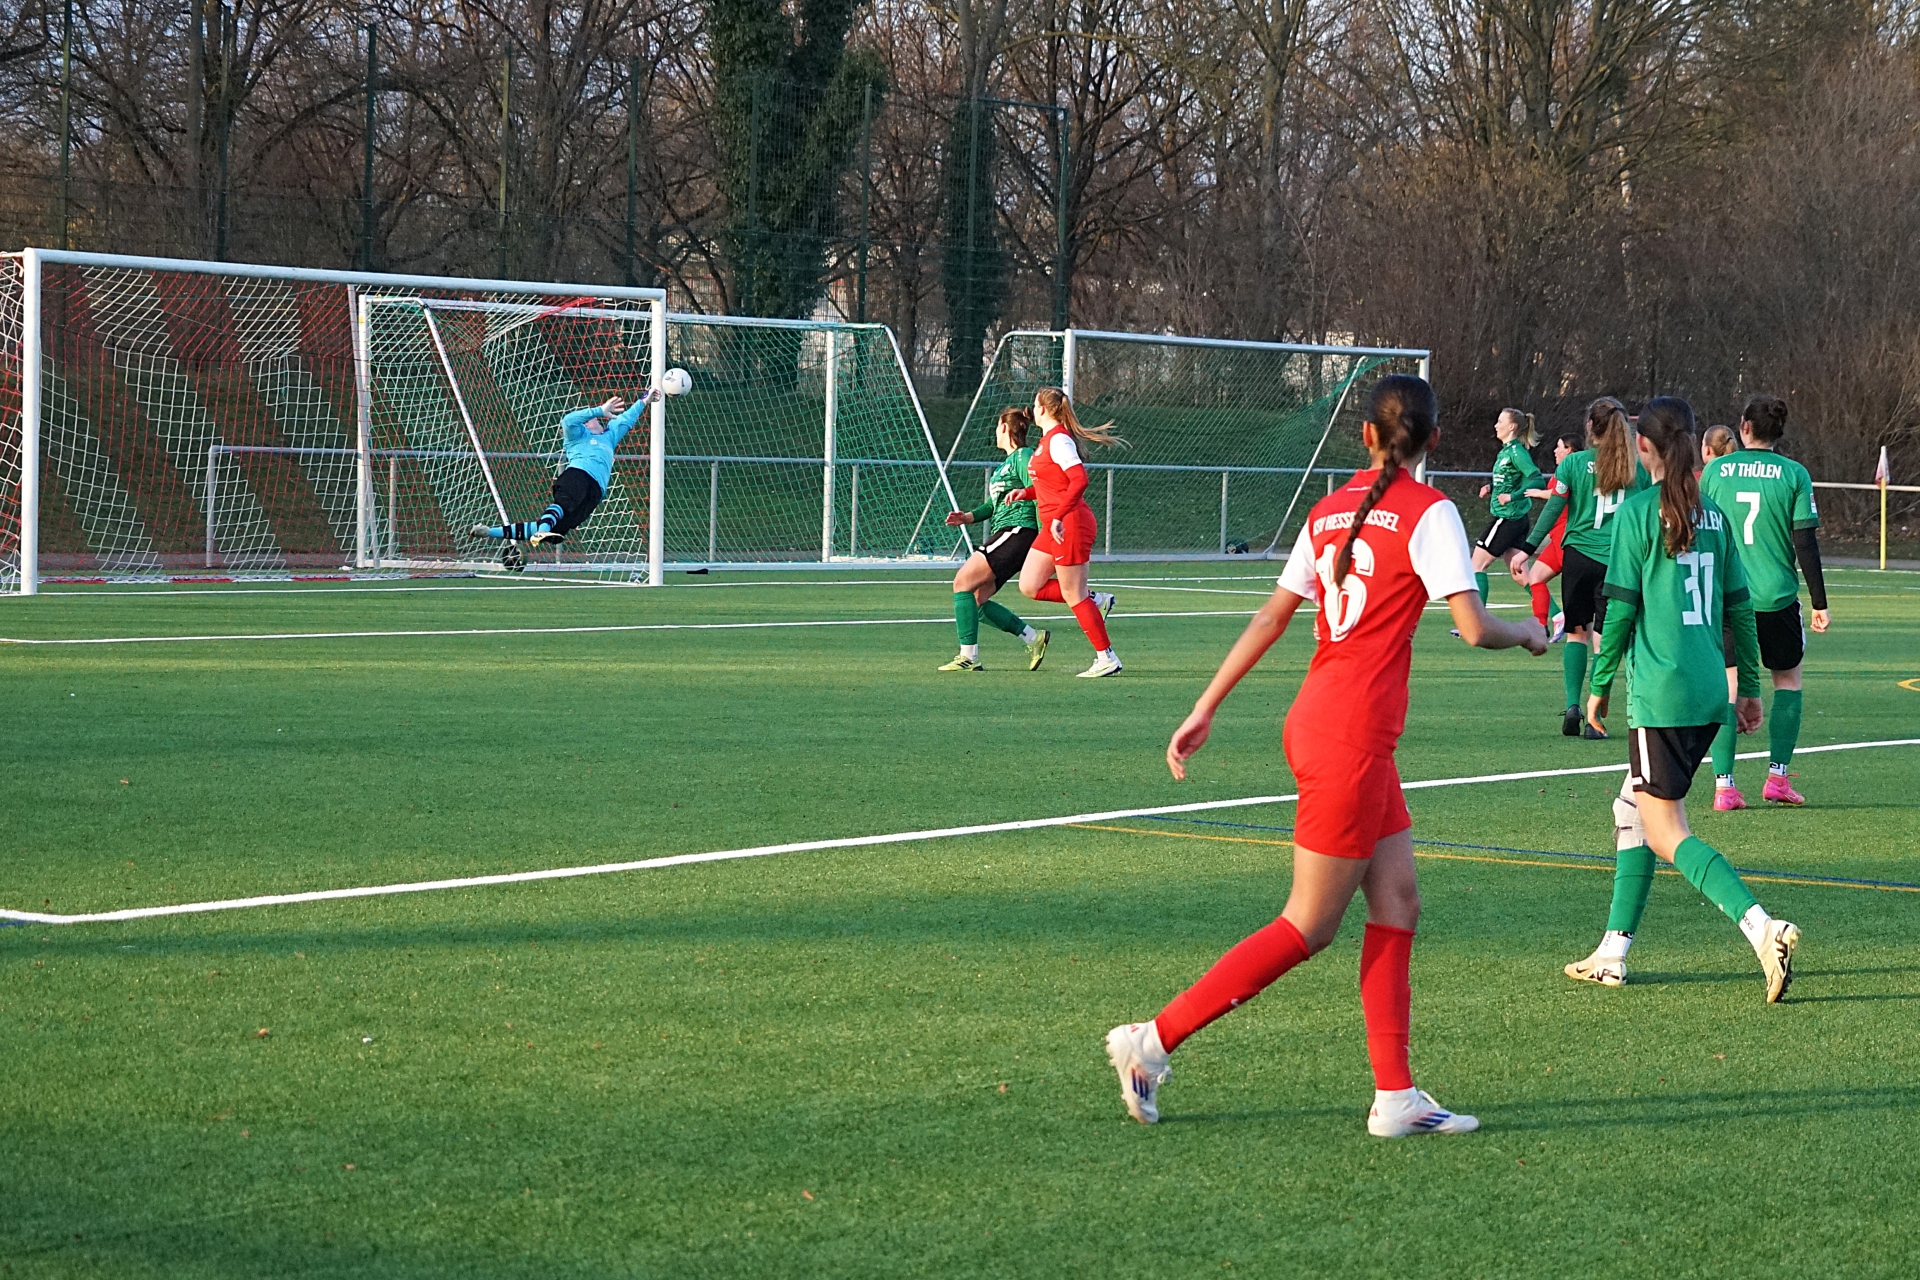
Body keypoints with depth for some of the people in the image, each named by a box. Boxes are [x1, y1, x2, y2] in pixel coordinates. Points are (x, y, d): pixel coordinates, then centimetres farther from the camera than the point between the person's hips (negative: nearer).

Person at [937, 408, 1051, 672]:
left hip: (1017, 531, -10)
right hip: (1005, 534, 10)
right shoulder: (1008, 462, 22)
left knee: (963, 582, -13)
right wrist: (969, 517, 9)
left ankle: (969, 657, -13)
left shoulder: (1023, 456, -8)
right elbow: (996, 502, 26)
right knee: (977, 600, 7)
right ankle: (1033, 639, 7)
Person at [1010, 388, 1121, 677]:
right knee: (1029, 586, 8)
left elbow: (1079, 480, -26)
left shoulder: (1058, 440, -16)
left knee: (1074, 595, -5)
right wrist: (1026, 492, 10)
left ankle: (1107, 658, 2)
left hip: (1069, 524, -10)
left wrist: (1059, 517, -31)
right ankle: (1096, 601, 15)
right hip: (1052, 526, 10)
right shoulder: (1048, 440, 14)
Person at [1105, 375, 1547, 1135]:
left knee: (1398, 905, 9)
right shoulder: (1428, 512, -9)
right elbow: (1474, 628, -13)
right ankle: (1155, 1039, 0)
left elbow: (1270, 618, 13)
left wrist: (1205, 710, 17)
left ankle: (1395, 1098, 8)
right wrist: (1527, 633, 9)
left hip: (1317, 722, 8)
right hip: (1351, 737, -8)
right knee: (1309, 927, 0)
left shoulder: (1331, 509, 11)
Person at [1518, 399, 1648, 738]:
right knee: (1604, 637, 3)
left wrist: (1528, 549, -1)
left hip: (1579, 554, -1)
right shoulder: (1636, 468, 4)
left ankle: (1572, 704, -1)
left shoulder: (1573, 463, -1)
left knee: (1577, 632, 13)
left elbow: (1553, 509, -4)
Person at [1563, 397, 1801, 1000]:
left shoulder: (1638, 511, -9)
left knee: (1666, 834, -3)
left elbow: (1621, 606, -10)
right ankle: (1612, 954, 21)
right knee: (1631, 810, 19)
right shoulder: (1715, 515, 9)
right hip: (1711, 694, 7)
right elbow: (1739, 605, 12)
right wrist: (1749, 684, 20)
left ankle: (1763, 928, -21)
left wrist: (1599, 684, 0)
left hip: (1662, 694, -7)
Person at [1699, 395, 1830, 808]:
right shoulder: (1794, 474, -3)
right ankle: (1778, 776, 11)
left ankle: (1723, 785, -2)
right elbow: (1806, 543, -4)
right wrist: (1820, 603, 2)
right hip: (1776, 597, -1)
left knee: (1728, 685, 7)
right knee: (1788, 677, 18)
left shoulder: (1714, 470, 1)